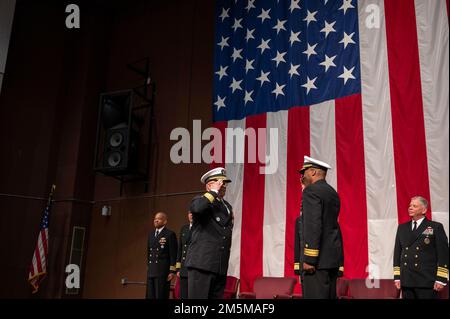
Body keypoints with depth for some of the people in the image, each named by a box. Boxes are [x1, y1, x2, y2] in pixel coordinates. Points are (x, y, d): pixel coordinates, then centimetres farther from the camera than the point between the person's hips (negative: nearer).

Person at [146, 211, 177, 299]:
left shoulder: (170, 234, -5)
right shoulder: (151, 234, 16)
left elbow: (173, 254, -8)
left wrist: (172, 271, -13)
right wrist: (148, 267, 18)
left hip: (163, 271, -7)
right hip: (151, 271, 7)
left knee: (161, 296, -5)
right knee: (150, 296, 7)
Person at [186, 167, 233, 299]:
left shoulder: (227, 206, 21)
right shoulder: (200, 200, -1)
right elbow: (197, 208, -28)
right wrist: (214, 191, -13)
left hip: (221, 267, 7)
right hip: (201, 263, -7)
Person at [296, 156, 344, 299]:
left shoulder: (311, 191, -8)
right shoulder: (332, 193, 19)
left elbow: (313, 226, -18)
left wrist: (309, 259, -19)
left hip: (318, 260, -9)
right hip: (333, 258, 9)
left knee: (314, 295, -9)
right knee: (330, 296, 10)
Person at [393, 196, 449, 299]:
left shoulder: (436, 227, 1)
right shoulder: (402, 227, 14)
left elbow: (443, 254, -3)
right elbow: (397, 252, 14)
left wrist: (441, 279, -9)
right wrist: (397, 277, 8)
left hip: (427, 282, -4)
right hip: (406, 281, 4)